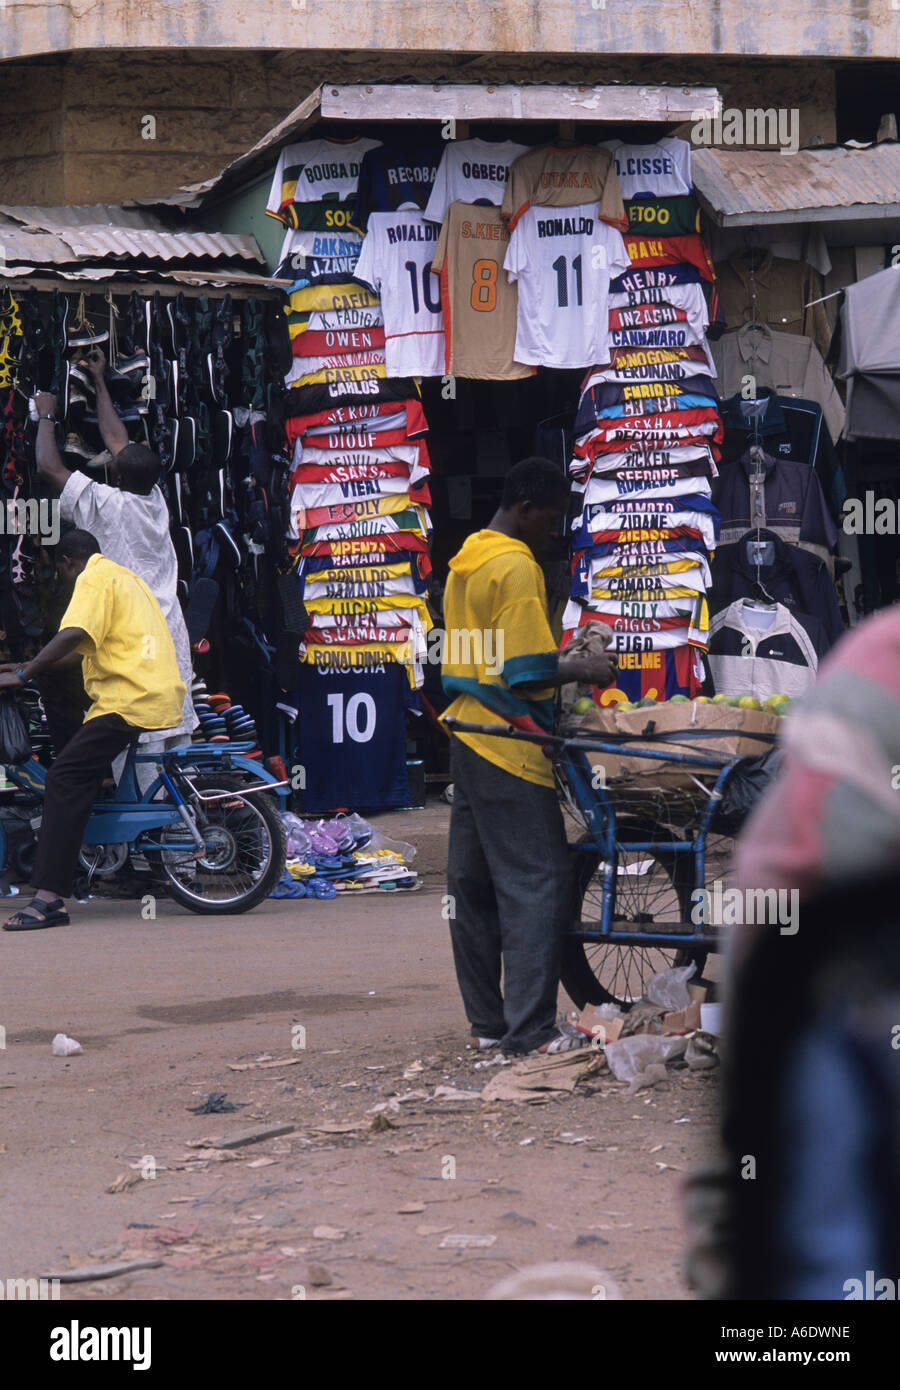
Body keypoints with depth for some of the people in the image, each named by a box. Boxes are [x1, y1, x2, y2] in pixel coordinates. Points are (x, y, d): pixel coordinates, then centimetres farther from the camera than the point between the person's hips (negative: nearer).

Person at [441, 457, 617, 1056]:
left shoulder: (466, 560, 15)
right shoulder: (518, 568, -16)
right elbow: (529, 675, -21)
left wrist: (566, 661, 18)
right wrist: (582, 668, -6)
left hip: (468, 737, 10)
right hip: (510, 751, -10)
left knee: (475, 884, 10)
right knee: (538, 884, -7)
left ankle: (487, 1022, 16)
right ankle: (531, 1028, -9)